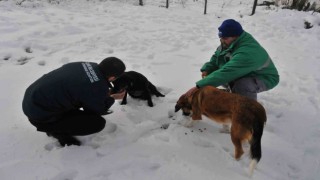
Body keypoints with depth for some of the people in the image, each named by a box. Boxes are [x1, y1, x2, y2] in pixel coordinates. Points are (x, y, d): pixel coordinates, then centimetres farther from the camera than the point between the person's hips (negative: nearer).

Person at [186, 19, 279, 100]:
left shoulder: (247, 53, -38)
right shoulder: (231, 42, -10)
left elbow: (226, 73, -44)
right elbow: (216, 57, 2)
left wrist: (199, 86, -44)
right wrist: (206, 69, -18)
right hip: (246, 74, 8)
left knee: (241, 85, -38)